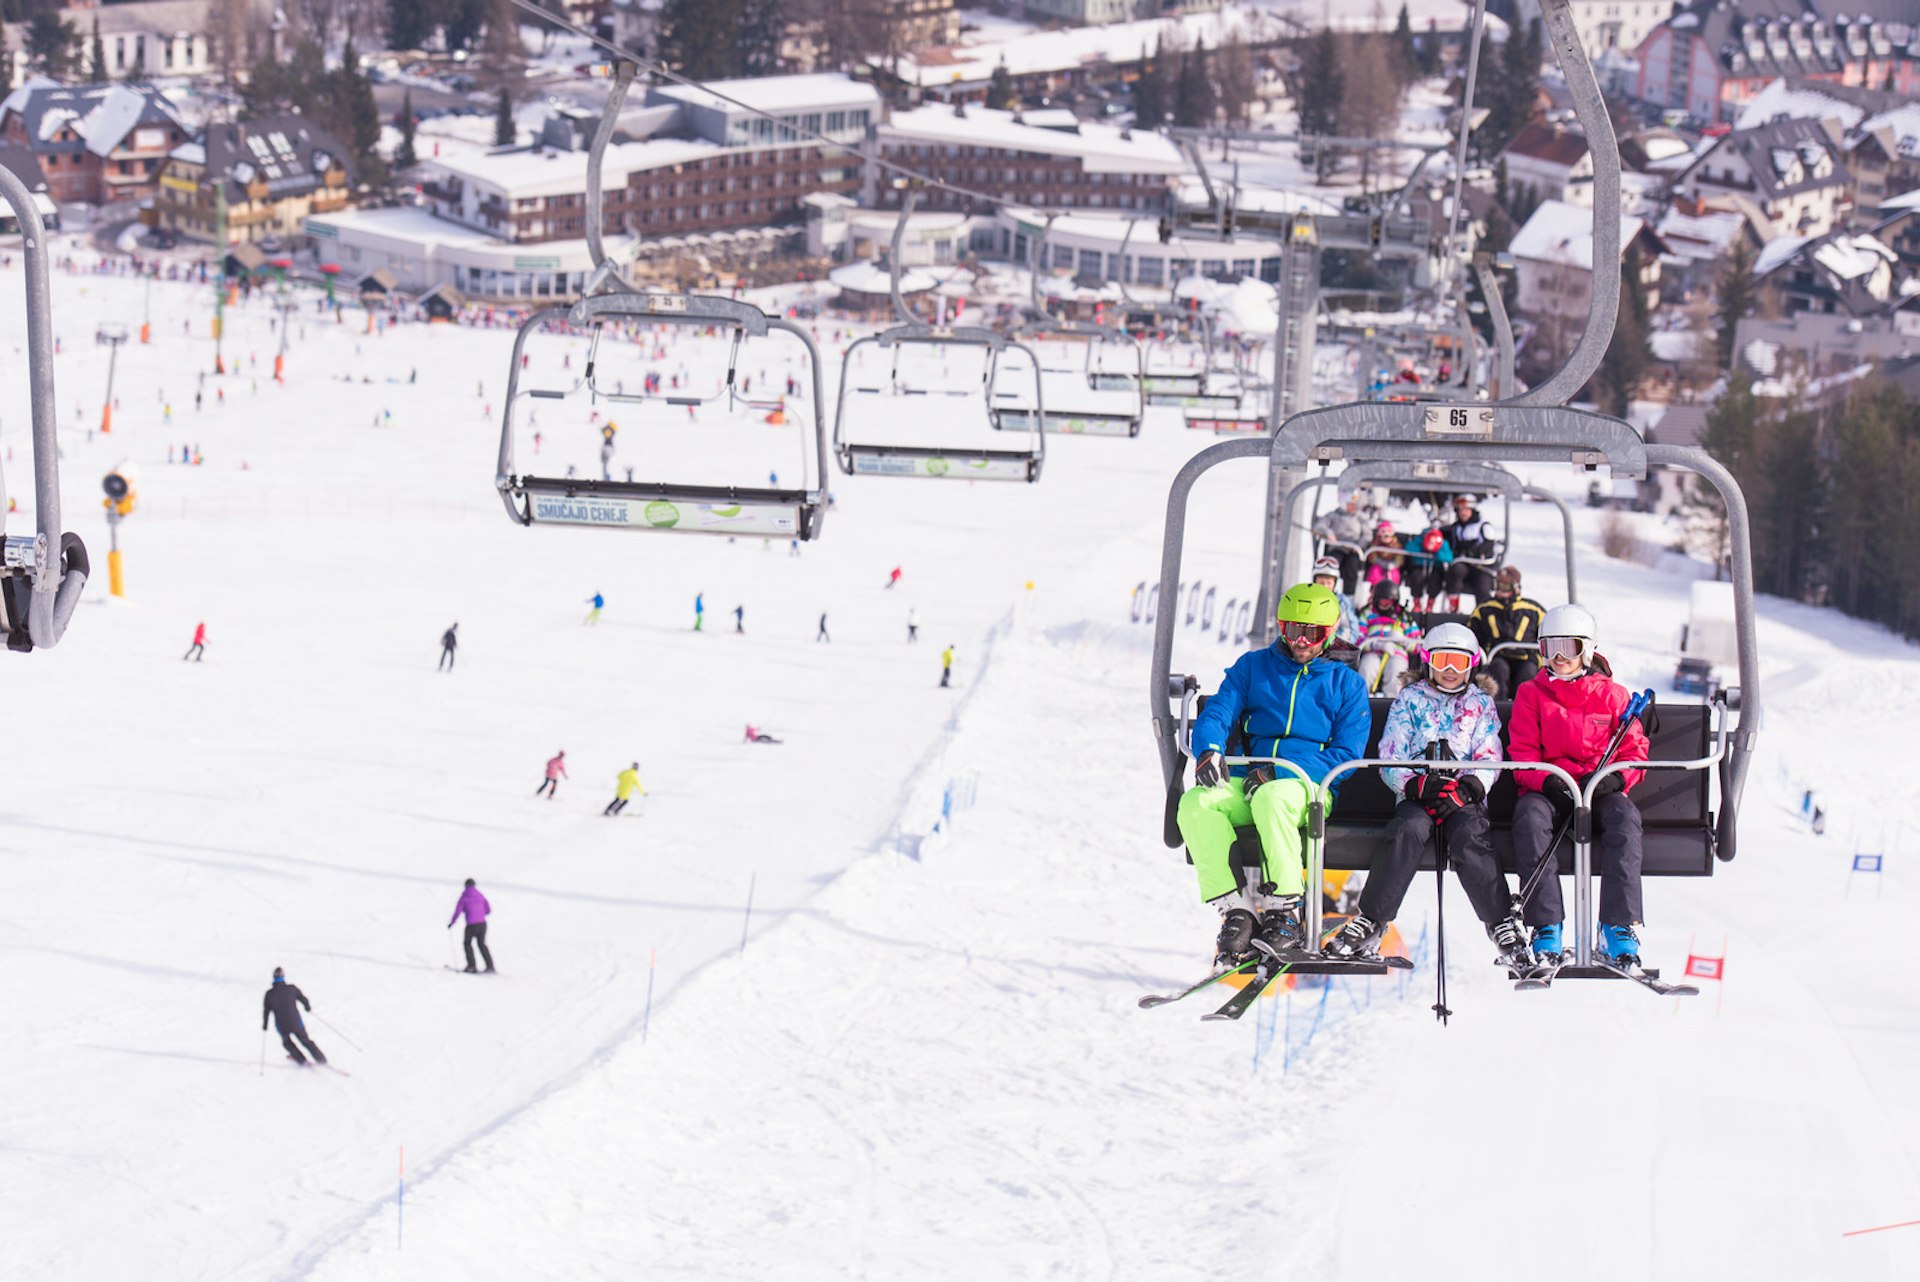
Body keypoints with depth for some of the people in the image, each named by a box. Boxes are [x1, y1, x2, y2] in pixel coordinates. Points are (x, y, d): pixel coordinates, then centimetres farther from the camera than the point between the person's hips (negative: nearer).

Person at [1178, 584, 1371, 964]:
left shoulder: (1346, 683, 11)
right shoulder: (1252, 667, 18)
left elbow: (1346, 754, 1)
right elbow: (1216, 715, 9)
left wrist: (1279, 774, -14)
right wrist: (1208, 750, -18)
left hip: (1308, 788, -3)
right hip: (1246, 782, 3)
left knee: (1272, 798, -40)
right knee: (1194, 804, -29)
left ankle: (1284, 913, -34)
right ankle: (1236, 910, -31)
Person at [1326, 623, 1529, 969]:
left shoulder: (1481, 703, 18)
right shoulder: (1409, 698, 17)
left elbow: (1489, 761, 7)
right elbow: (1390, 759, 8)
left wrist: (1464, 790, -13)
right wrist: (1417, 785, -12)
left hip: (1465, 800, 0)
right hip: (1416, 796, 0)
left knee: (1470, 839, -33)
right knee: (1408, 830, -34)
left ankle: (1502, 926, -28)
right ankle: (1370, 921, -31)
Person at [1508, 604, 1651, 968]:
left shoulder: (1612, 694, 13)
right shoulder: (1530, 695, 13)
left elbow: (1635, 751, 8)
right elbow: (1521, 753, 5)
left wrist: (1616, 778, -15)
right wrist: (1545, 780, -17)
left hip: (1601, 791, 0)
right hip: (1548, 791, 0)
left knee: (1625, 816, -34)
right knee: (1530, 815, -35)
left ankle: (1619, 928, -38)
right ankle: (1546, 930, -36)